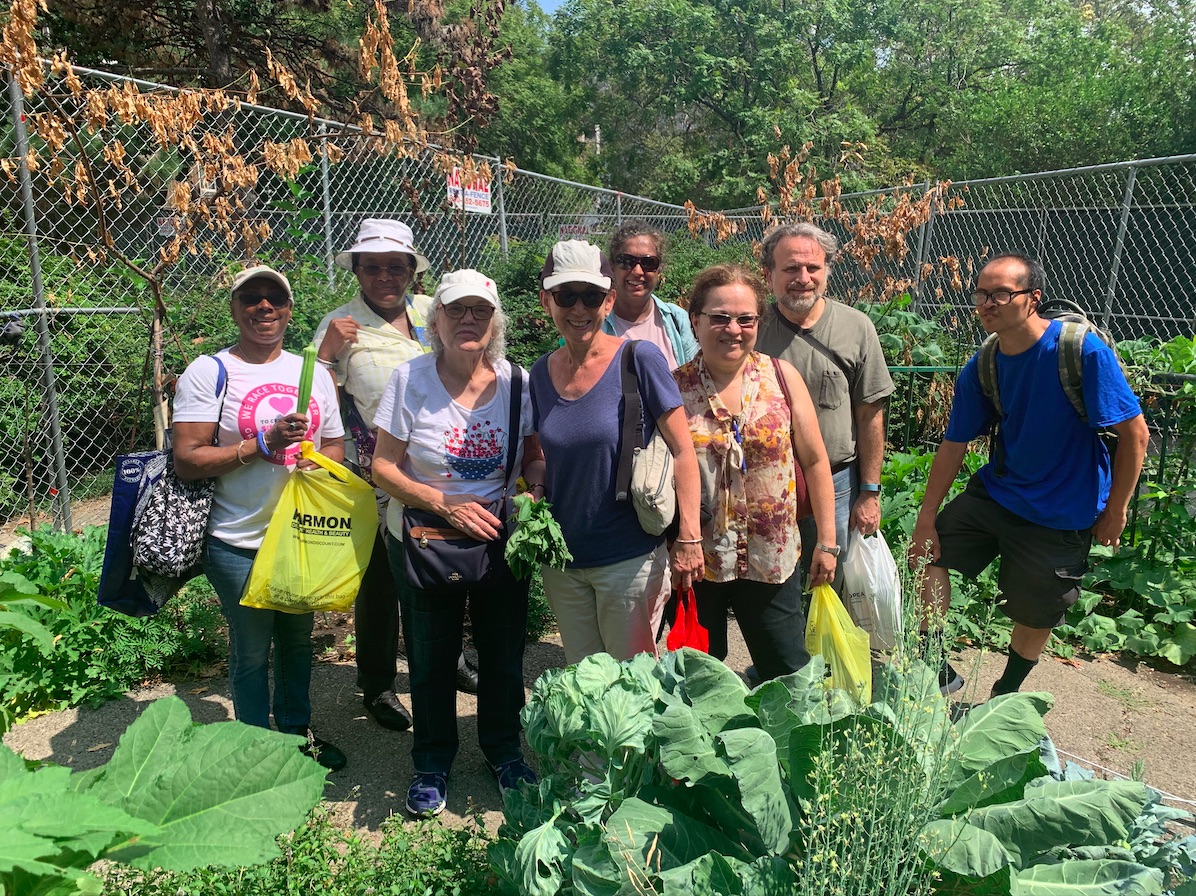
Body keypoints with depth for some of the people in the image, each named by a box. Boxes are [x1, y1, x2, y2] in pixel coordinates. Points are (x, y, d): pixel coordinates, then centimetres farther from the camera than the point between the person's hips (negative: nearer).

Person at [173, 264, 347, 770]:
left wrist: (318, 460, -10)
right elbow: (186, 461, -14)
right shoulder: (209, 373, -8)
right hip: (240, 544, -5)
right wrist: (264, 444, -22)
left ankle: (298, 732, 41)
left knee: (298, 642, 21)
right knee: (251, 653, 10)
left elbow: (335, 445, 13)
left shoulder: (313, 373, 7)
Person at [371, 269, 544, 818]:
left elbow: (534, 458, 4)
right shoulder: (410, 379, -11)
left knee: (504, 654, 15)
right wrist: (446, 503, -21)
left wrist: (535, 496, -17)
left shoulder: (516, 382, -6)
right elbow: (384, 468, -10)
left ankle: (503, 751, 42)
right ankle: (433, 763, 38)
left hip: (502, 541, 2)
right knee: (431, 660, 13)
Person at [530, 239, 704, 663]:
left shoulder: (639, 359, -12)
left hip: (630, 557, -4)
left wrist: (689, 538, -15)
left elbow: (682, 451, -11)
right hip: (562, 560, 5)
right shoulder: (542, 373, 2)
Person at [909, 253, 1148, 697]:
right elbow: (953, 446, -3)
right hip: (995, 491, 5)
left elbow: (1135, 433, -17)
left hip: (1061, 515, -4)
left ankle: (1005, 696, 36)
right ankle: (936, 670, 16)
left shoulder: (1083, 351, -22)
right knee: (928, 551, -1)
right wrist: (926, 519, -5)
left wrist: (1115, 511, -11)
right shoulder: (981, 367, -6)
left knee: (1034, 615, 9)